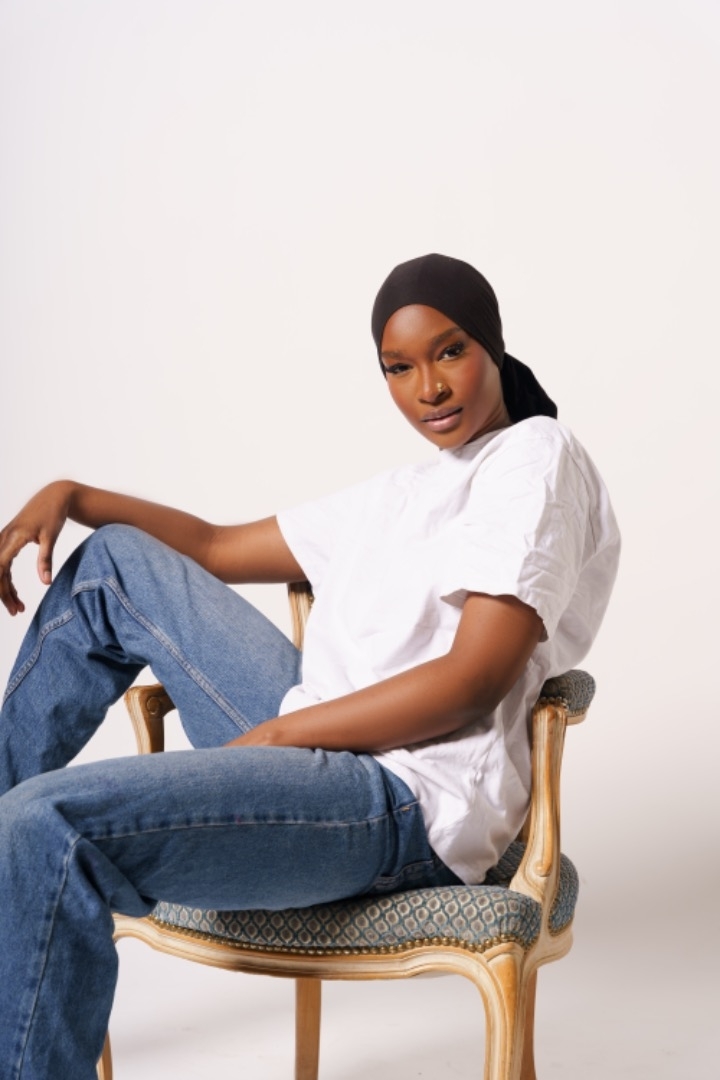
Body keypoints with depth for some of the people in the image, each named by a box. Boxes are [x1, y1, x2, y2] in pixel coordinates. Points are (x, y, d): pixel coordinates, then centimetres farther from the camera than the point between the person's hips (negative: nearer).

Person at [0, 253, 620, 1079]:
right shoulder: (402, 494, 22)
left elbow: (472, 684, -15)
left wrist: (271, 734, -12)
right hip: (325, 753, 9)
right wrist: (72, 496, 13)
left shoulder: (536, 455, -4)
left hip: (412, 804, -9)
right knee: (115, 563, 18)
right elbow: (218, 550, 25)